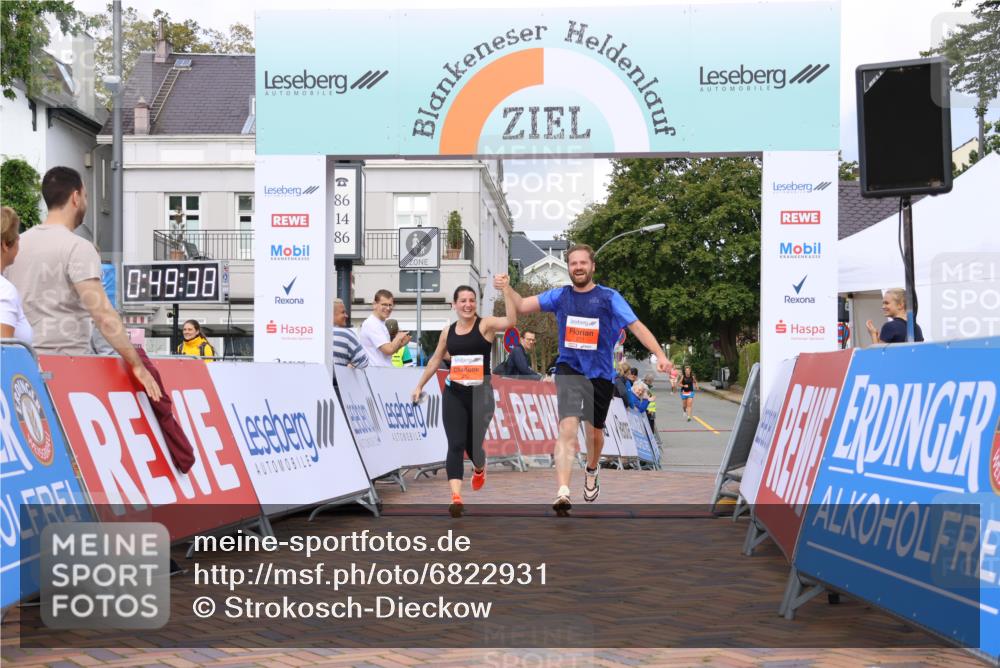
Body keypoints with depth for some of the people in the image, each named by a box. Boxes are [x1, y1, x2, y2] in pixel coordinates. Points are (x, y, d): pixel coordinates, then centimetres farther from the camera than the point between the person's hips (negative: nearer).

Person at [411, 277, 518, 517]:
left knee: (473, 444, 8)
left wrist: (506, 290, -34)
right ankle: (456, 497, -15)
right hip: (454, 394, 2)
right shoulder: (448, 332, 7)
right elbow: (435, 361, 21)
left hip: (481, 394, -2)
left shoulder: (485, 325, -5)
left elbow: (511, 321, -26)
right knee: (455, 445, -10)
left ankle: (480, 468, 46)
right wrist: (419, 386, 24)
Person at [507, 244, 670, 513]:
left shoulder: (609, 297, -2)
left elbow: (636, 326, -8)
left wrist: (659, 354, -18)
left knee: (595, 431, 15)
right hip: (569, 370, 0)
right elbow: (522, 306, 4)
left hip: (601, 374, 1)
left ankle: (592, 472, 48)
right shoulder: (560, 296, 5)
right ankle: (562, 492, -30)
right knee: (568, 427, -21)